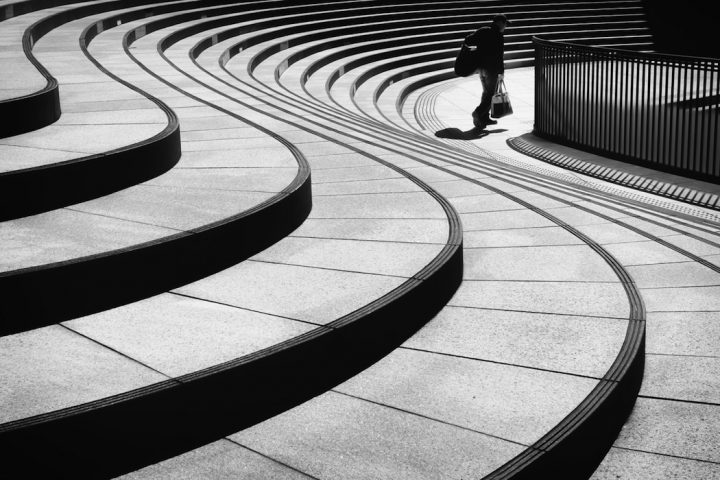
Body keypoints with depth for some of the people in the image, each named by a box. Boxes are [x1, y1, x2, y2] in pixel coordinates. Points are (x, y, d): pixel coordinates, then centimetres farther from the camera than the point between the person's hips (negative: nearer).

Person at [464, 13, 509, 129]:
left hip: (481, 67, 7)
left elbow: (467, 40, 6)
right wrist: (501, 72, -10)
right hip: (492, 69, -7)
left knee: (486, 92, 17)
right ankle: (478, 113, -19)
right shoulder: (498, 36, -14)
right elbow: (498, 56, -17)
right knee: (490, 93, -1)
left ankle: (484, 118, 18)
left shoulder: (482, 31, 5)